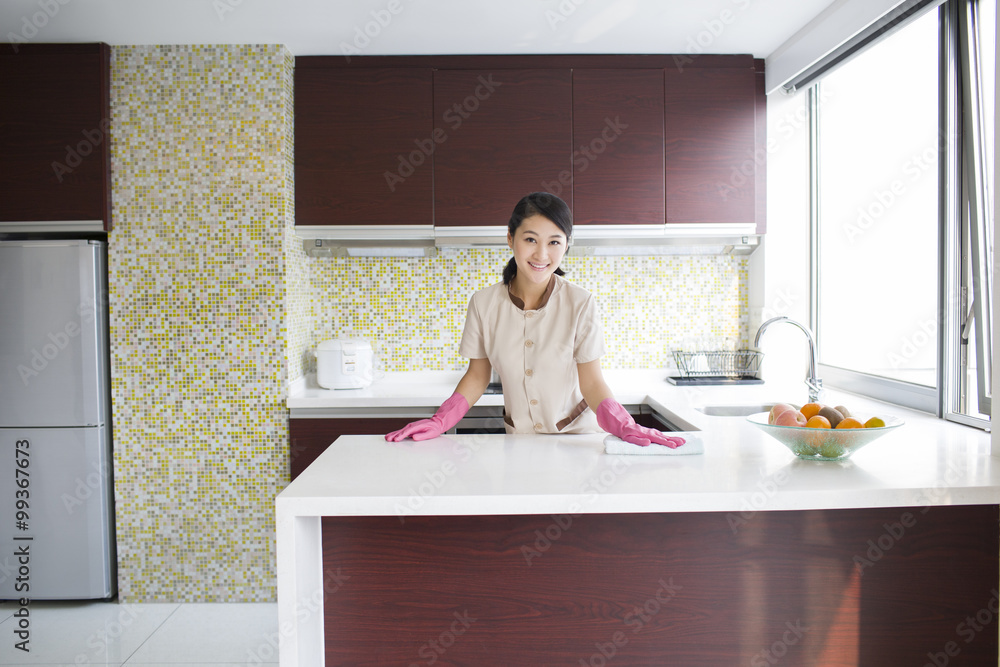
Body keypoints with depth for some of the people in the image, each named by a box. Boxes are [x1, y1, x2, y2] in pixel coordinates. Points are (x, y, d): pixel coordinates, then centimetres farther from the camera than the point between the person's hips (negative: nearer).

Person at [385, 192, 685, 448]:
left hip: (577, 434, -2)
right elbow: (477, 376, 2)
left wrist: (623, 426, -28)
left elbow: (591, 382, -11)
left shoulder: (581, 304, -13)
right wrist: (439, 422, -11)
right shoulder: (483, 303, -7)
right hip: (518, 437, 2)